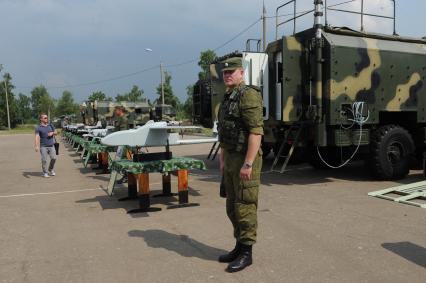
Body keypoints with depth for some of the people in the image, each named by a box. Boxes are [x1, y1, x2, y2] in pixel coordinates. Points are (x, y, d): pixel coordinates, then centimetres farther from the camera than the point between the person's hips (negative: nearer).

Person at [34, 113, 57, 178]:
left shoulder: (50, 125, 11)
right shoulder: (38, 128, -5)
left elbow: (55, 132, 20)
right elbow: (37, 137, -16)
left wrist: (52, 133, -4)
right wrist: (36, 146, -28)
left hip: (51, 145, 4)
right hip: (43, 146, -4)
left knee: (53, 158, 1)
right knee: (44, 160, -2)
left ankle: (50, 170, 24)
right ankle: (45, 172, 11)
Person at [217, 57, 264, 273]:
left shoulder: (248, 95, -14)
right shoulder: (228, 98, 16)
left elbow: (256, 131, -22)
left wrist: (248, 164, -24)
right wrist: (222, 159, 19)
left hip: (245, 159, -10)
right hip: (231, 158, 10)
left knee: (244, 207, -2)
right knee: (232, 206, 15)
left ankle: (246, 253, 10)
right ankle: (239, 246, 27)